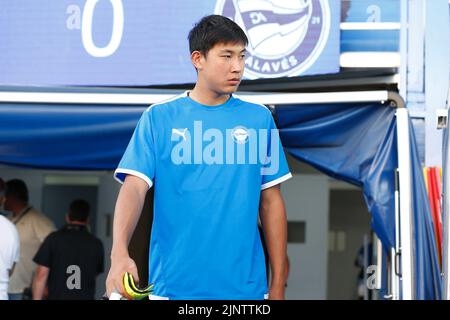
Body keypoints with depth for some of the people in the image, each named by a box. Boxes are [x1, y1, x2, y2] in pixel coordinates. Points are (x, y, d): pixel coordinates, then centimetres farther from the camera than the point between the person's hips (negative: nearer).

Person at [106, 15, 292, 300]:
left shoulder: (260, 119, 4)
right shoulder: (158, 117, 0)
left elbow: (271, 202, 6)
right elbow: (134, 188, -9)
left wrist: (278, 285, 4)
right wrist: (120, 254, -26)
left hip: (245, 287, 1)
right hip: (173, 286, -1)